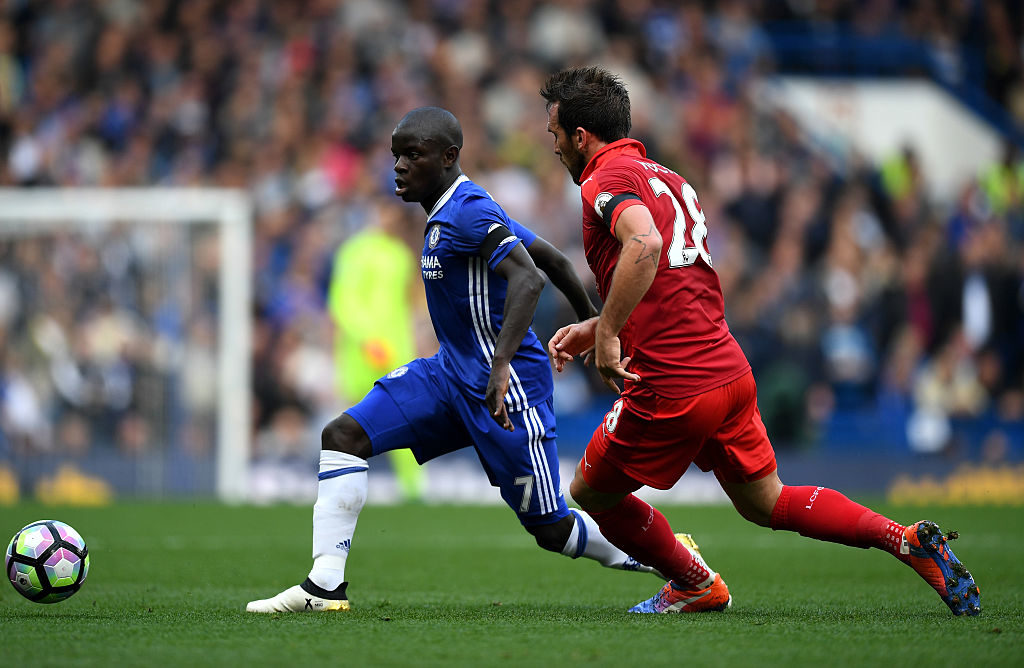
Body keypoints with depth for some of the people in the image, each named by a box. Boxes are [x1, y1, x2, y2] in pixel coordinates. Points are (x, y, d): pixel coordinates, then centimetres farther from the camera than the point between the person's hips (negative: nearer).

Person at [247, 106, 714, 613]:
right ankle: (325, 585, -7)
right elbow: (554, 260, 18)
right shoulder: (450, 211, 11)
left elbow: (527, 279, -32)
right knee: (343, 435, -4)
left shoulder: (468, 212, -18)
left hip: (505, 385, -10)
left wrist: (502, 363, -43)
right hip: (452, 373, 10)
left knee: (551, 529, -1)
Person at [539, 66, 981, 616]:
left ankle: (695, 586, 24)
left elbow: (644, 245, -32)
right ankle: (908, 540, 8)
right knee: (764, 503, 20)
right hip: (731, 370, 8)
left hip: (672, 389, -8)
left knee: (591, 492, 15)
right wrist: (593, 328, 23)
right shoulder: (668, 179, 20)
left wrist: (607, 334, -27)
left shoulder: (605, 180, -9)